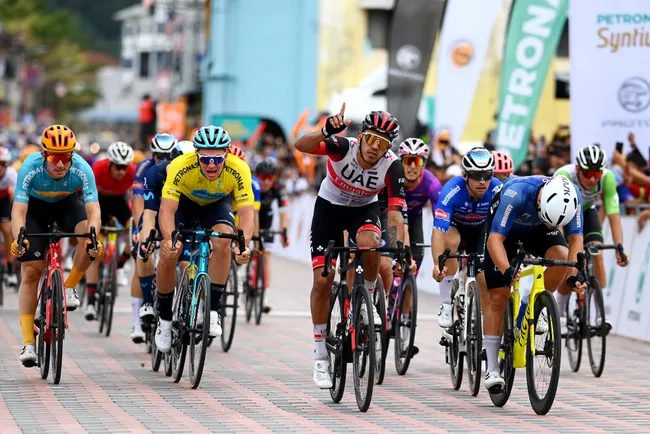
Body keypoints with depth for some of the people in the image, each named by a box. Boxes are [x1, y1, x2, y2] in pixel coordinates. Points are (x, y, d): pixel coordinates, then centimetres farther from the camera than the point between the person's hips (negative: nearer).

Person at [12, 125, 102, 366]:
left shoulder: (81, 170, -32)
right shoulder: (30, 168, -34)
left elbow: (93, 210, -38)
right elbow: (18, 210, -38)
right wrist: (18, 238, -57)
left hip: (66, 203, 1)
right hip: (35, 205, -1)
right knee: (31, 271, -10)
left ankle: (69, 287, -6)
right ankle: (28, 342, -6)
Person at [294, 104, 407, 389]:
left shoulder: (392, 167, -27)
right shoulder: (343, 147, -30)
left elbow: (395, 212, -29)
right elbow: (301, 146, -43)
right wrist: (327, 131, -61)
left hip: (364, 208, 0)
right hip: (329, 206, 0)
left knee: (368, 243, -36)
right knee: (322, 279, -9)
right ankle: (320, 356, 4)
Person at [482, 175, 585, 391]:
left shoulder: (571, 197, -32)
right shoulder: (517, 193, -42)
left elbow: (575, 237, -25)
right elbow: (495, 239, -42)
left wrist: (575, 274, -40)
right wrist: (506, 270, -58)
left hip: (535, 228, 3)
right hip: (505, 227, -3)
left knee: (562, 259, -28)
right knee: (498, 296, -9)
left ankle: (528, 309, -3)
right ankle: (492, 369, -2)